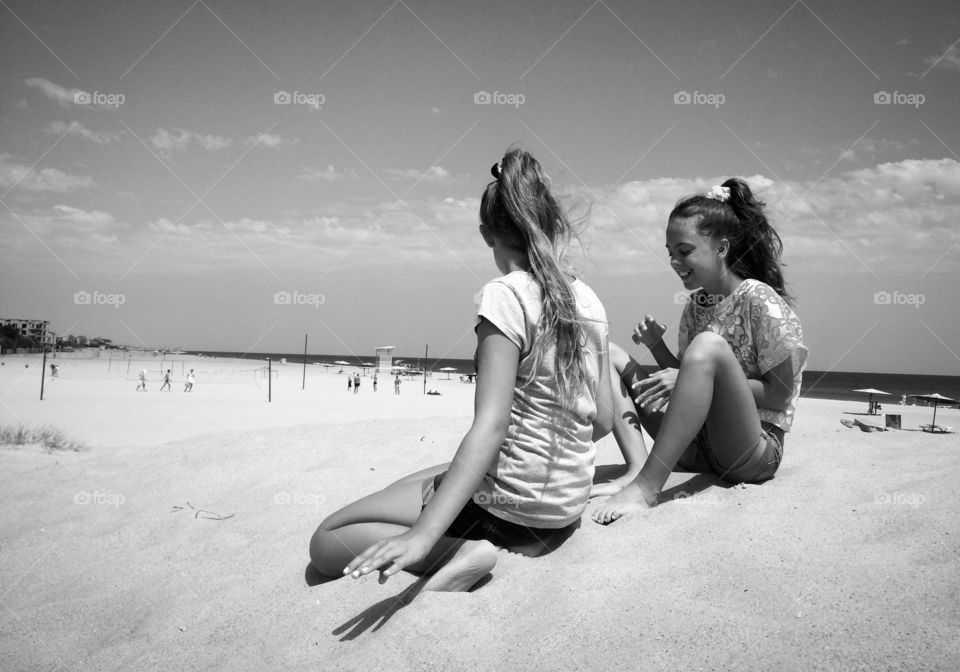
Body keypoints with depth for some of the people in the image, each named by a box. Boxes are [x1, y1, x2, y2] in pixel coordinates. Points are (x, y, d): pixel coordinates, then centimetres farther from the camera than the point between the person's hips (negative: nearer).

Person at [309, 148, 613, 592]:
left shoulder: (505, 295, -18)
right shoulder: (588, 301, 3)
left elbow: (490, 426, -27)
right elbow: (603, 419, 7)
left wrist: (423, 533, -33)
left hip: (510, 512, -8)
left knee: (327, 542, 1)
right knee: (416, 479, 31)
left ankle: (458, 554, -15)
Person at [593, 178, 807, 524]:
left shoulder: (759, 300, -9)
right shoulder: (695, 306, 11)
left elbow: (779, 395, -13)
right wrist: (657, 346, -4)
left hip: (754, 451, -6)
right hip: (696, 448, 6)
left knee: (708, 344, -33)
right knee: (609, 353, -1)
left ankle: (645, 486, -33)